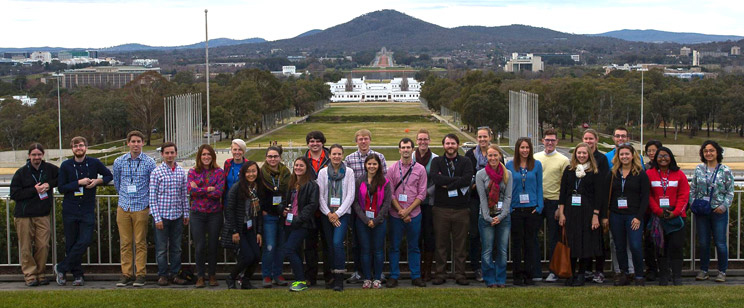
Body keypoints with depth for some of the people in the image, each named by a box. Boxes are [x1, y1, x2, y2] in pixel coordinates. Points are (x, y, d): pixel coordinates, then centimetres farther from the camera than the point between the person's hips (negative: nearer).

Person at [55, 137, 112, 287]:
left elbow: (109, 175, 15)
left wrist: (98, 181, -4)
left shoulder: (94, 163, 2)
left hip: (88, 211, 0)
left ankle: (61, 268, 2)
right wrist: (79, 183, -14)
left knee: (85, 241, -11)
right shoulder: (66, 166, 0)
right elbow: (61, 188, -3)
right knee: (71, 244, 4)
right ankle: (77, 274, 17)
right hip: (70, 211, 0)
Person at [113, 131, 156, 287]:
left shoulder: (149, 162, -1)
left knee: (140, 243, 0)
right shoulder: (119, 162, 5)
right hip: (123, 208, 2)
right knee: (125, 243, 4)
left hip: (141, 208, -2)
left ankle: (140, 274, 6)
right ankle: (126, 274, 10)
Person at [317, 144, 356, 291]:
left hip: (342, 213, -3)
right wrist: (328, 214, -6)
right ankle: (333, 275, 14)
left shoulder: (349, 172, 2)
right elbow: (320, 195, 4)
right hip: (327, 214, 3)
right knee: (329, 245, 3)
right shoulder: (323, 172, 7)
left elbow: (350, 195, -2)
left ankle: (339, 278, -15)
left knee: (337, 242, -18)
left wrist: (337, 213, -8)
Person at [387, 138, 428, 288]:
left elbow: (422, 194, 0)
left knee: (414, 247, 7)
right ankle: (394, 276, 12)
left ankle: (416, 276, 15)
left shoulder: (420, 169, 3)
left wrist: (408, 210, -9)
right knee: (394, 246, 4)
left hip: (414, 214, 0)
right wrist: (400, 210, -9)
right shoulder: (392, 169, 3)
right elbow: (389, 193, 0)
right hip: (396, 214, 0)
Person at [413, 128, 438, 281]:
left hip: (429, 201, -2)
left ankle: (428, 270, 8)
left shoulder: (435, 159, 0)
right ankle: (418, 269, 12)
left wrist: (427, 192, -14)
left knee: (429, 235, -1)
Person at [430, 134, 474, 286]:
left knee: (460, 244, 4)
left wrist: (447, 184, -13)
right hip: (441, 209, 0)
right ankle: (440, 274, 12)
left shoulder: (465, 162, 8)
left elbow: (468, 179, -11)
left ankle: (460, 274, 11)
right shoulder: (437, 162, 8)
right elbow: (436, 177, -12)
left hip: (461, 209, 0)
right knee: (441, 243, 4)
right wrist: (457, 180, -13)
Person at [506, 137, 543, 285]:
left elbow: (539, 187, 7)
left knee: (530, 242, 5)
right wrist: (508, 207, -2)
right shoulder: (510, 165, 3)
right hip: (515, 210, 0)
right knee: (517, 243, 4)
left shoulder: (537, 165, 5)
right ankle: (518, 275, 11)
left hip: (532, 210, 0)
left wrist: (539, 207, -2)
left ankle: (528, 275, 12)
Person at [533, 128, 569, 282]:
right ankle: (536, 271, 12)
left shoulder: (563, 160, 0)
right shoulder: (535, 158, 10)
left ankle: (554, 271, 13)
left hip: (553, 202, -3)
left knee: (553, 239, 4)